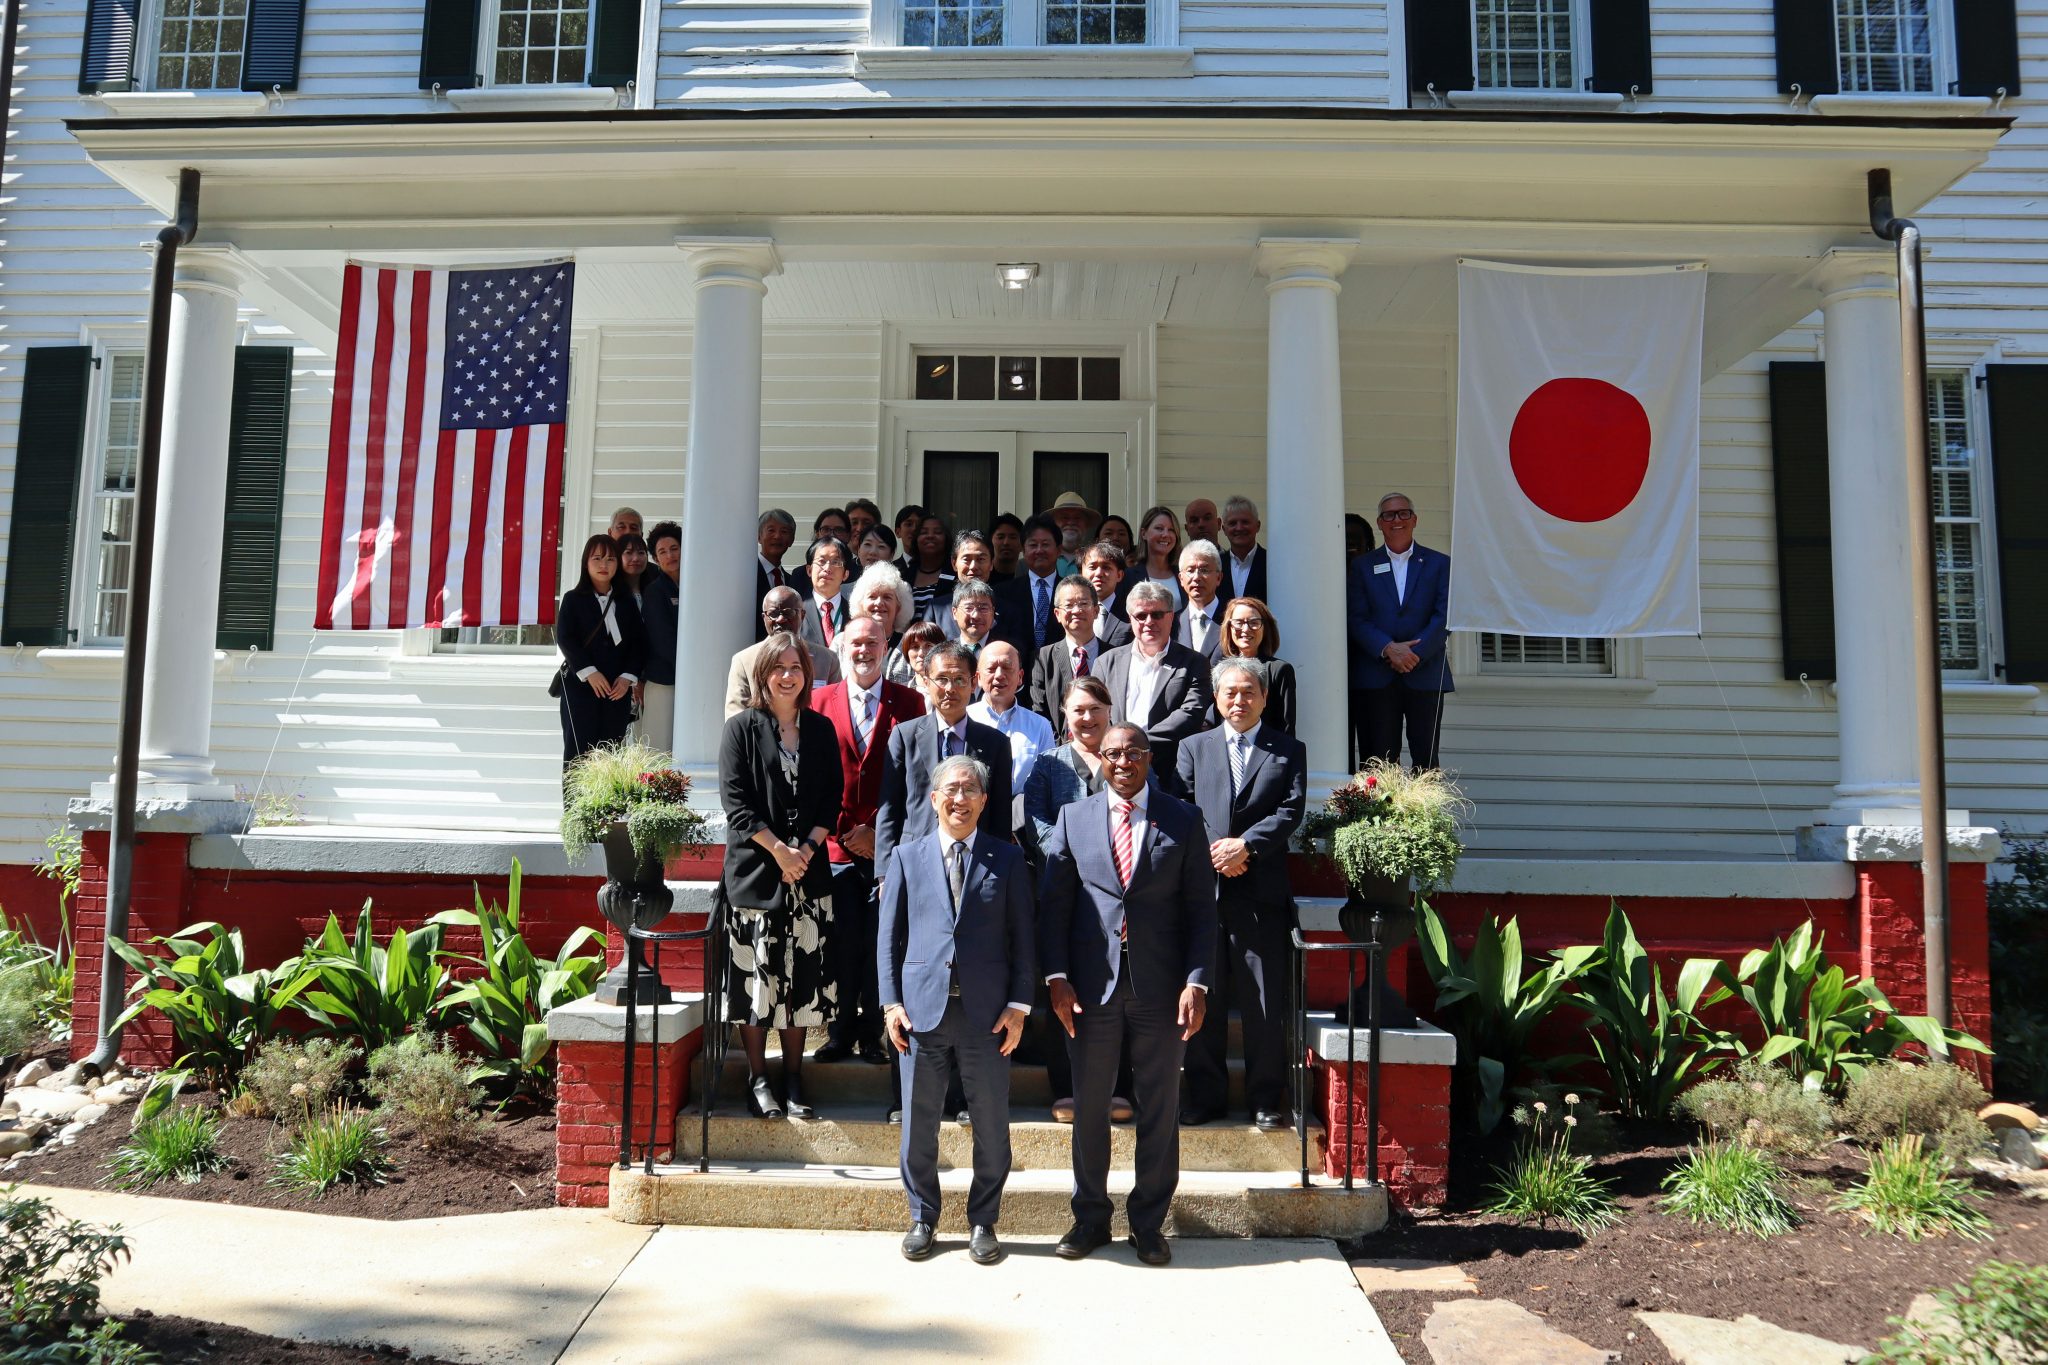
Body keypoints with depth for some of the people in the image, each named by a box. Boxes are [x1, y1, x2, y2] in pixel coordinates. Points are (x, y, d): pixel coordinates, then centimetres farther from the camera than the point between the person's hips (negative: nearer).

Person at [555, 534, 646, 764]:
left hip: (618, 689, 2)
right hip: (580, 687, -2)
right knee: (578, 752, -2)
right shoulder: (573, 599, 5)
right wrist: (588, 671, -15)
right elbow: (564, 639, -5)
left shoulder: (627, 601, 12)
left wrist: (628, 676, -6)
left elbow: (639, 642, 7)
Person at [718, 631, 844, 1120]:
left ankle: (793, 1080, 12)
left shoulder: (821, 729, 11)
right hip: (755, 869, -3)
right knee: (755, 975, -1)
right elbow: (735, 802, -5)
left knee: (802, 976, 3)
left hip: (808, 870, 3)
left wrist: (807, 848, -7)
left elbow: (833, 797, 8)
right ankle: (757, 1079, 10)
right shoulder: (741, 728, 1)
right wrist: (778, 850, -12)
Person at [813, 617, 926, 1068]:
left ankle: (872, 1035, 14)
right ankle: (841, 1033, 16)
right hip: (836, 847, 1)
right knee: (841, 944, 2)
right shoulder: (819, 702, 7)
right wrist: (842, 832, -1)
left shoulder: (910, 704, 3)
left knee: (880, 945, 2)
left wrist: (880, 832, -5)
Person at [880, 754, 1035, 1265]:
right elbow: (889, 936, 7)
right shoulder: (906, 857, 8)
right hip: (922, 1008, 1)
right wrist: (890, 1002, -1)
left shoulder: (1007, 860, 6)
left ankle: (983, 1222, 22)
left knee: (991, 1123, 6)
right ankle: (922, 1218, 25)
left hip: (987, 1012, 0)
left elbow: (1022, 938, 4)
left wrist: (1018, 1005, -3)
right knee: (919, 1122, 8)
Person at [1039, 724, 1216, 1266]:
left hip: (1160, 987, -1)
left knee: (1159, 1108, 8)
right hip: (1092, 987, 1)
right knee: (1089, 1105, 10)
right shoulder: (1073, 819, 5)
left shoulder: (1183, 820, 2)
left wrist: (1196, 982, -7)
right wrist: (1056, 977, -5)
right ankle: (1090, 1217, 26)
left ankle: (1149, 1223, 23)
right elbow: (1053, 904, 5)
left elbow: (1201, 909, 1)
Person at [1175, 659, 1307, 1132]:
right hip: (1203, 888, 1)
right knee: (1203, 997, 5)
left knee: (1266, 1001, 2)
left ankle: (1266, 1099, 13)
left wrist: (1246, 845, -13)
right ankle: (1206, 1095, 16)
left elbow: (1292, 809, -1)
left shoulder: (1289, 751, 11)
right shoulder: (1194, 747, 14)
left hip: (1262, 892, -1)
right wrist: (1213, 851, -9)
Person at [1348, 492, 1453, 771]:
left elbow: (1445, 616, 1)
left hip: (1425, 674, 0)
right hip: (1377, 677, 0)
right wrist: (1389, 649, -13)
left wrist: (1415, 654, -11)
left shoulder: (1439, 563, 9)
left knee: (1425, 759, 1)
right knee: (1381, 760, 0)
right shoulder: (1362, 566, 11)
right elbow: (1357, 619, 2)